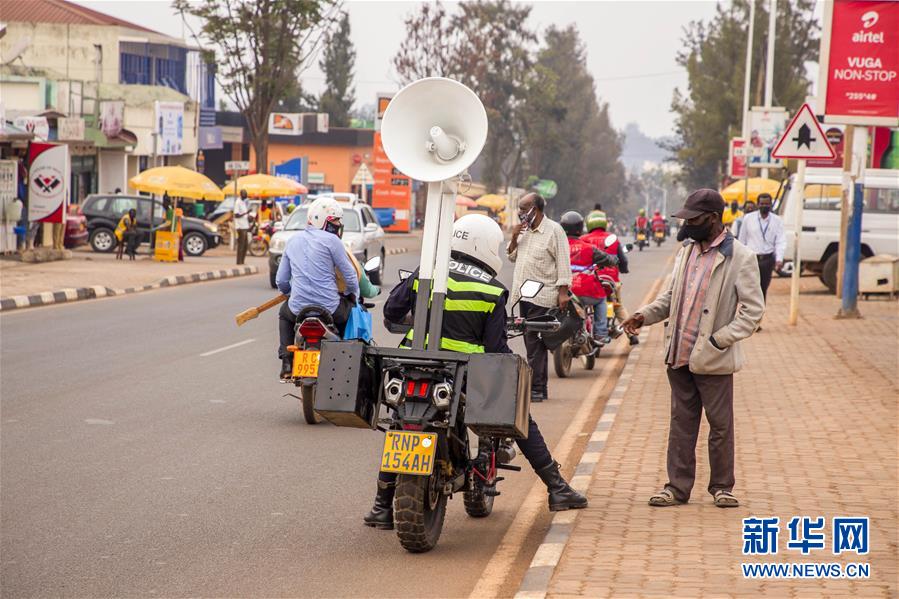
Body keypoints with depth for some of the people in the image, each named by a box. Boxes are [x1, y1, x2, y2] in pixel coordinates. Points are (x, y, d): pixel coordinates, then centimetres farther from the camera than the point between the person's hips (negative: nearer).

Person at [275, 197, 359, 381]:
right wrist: (353, 295, 18)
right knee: (352, 311, 26)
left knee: (285, 313, 37)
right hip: (329, 308, -4)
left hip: (298, 308, 4)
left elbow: (281, 281, 15)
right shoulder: (331, 240, -5)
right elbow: (350, 275, -3)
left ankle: (287, 363, 24)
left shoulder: (293, 241, 12)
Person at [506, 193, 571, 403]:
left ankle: (536, 389, -11)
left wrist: (563, 291, -16)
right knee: (532, 343, 11)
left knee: (535, 342, -12)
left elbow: (563, 263, -10)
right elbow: (512, 257, 21)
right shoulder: (524, 230, 15)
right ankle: (540, 389, 17)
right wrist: (514, 238, 3)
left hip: (542, 297, -8)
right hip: (524, 295, 8)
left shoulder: (553, 230, -8)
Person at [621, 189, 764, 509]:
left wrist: (721, 339, -17)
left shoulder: (739, 258, -8)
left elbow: (753, 309, -10)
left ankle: (721, 486, 16)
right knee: (681, 424, 10)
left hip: (712, 359, -6)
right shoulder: (686, 252, 12)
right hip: (679, 355, 6)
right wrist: (644, 315, 4)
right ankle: (678, 486, 16)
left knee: (720, 425, 5)